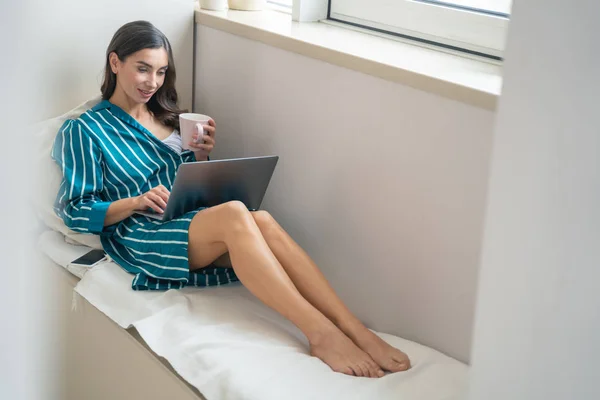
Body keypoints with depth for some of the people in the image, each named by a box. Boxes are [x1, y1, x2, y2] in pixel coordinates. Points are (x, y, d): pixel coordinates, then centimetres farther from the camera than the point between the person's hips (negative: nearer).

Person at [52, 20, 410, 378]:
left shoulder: (166, 116, 22)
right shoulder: (83, 131, 5)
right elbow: (75, 212, 0)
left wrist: (201, 155, 3)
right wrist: (135, 202, -16)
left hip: (193, 220, 5)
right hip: (140, 237, -5)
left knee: (263, 220, -31)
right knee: (235, 213, -36)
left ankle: (358, 331, -41)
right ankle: (321, 333, -45)